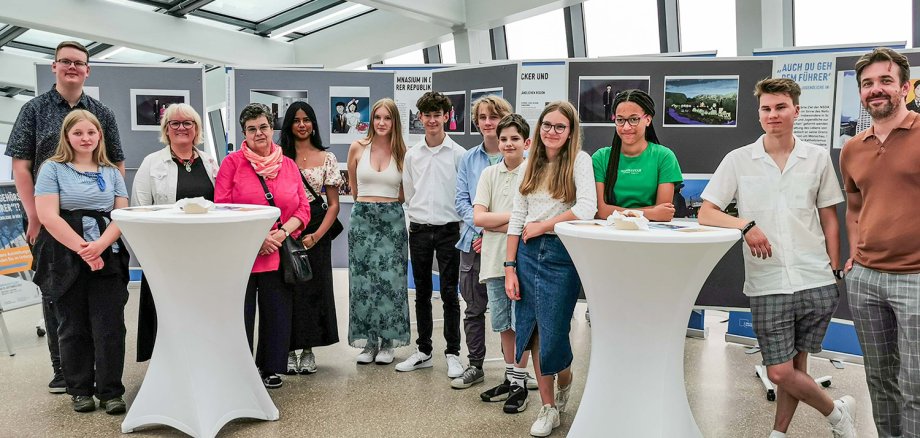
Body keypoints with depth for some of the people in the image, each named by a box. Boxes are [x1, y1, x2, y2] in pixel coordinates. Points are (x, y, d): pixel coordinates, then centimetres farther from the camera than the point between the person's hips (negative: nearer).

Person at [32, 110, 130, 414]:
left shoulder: (111, 172, 13)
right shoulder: (53, 169, 3)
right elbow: (48, 216, -7)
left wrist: (100, 245, -13)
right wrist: (82, 249, -14)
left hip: (107, 259, 2)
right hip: (66, 260, -2)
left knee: (110, 328, -1)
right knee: (73, 328, 8)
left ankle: (110, 391, 8)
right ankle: (80, 390, 21)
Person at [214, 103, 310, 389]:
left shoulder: (289, 165, 9)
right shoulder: (232, 162, 1)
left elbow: (303, 208, 7)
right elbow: (221, 208, -5)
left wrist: (283, 232, -10)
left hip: (279, 255, 3)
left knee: (277, 314, 9)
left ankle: (269, 368, 26)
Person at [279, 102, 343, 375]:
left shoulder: (326, 158, 5)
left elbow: (334, 204, 3)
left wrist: (317, 236, -10)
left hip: (316, 232, 0)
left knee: (314, 288, 4)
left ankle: (308, 350, 16)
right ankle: (288, 349, 14)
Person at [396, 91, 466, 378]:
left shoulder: (458, 154, -4)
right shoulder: (412, 154, 7)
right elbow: (408, 193, 13)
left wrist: (452, 219, -4)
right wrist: (417, 218, 7)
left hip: (448, 230, -3)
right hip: (419, 230, 4)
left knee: (449, 294, 0)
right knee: (422, 293, 11)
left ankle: (453, 354, 10)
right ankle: (423, 352, 22)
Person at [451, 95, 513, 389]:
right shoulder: (468, 159, 9)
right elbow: (461, 201, 4)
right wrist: (483, 228, -12)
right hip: (473, 242, 4)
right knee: (474, 308, 11)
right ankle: (475, 367, 24)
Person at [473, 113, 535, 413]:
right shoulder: (489, 174, 7)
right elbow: (478, 217, -2)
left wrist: (493, 225, -9)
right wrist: (513, 215, -9)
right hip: (494, 260, 4)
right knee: (503, 324, 13)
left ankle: (521, 384, 15)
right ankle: (510, 378, 28)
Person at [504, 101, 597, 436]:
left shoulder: (579, 160, -4)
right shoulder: (531, 165, 10)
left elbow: (586, 209, -18)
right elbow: (517, 217, 8)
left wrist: (541, 227, -10)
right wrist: (510, 267, 2)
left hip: (561, 254, -5)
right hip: (528, 253, 5)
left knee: (552, 333, 0)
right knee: (533, 332, 7)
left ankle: (565, 380, 34)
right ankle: (548, 407, 20)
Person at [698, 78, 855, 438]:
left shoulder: (818, 158, 6)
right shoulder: (738, 160, 1)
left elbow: (829, 220, 12)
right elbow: (706, 214, -2)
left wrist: (835, 272, 8)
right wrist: (745, 225, -18)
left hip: (816, 283, 1)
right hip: (768, 285, -1)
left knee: (794, 368, 10)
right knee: (780, 373, 1)